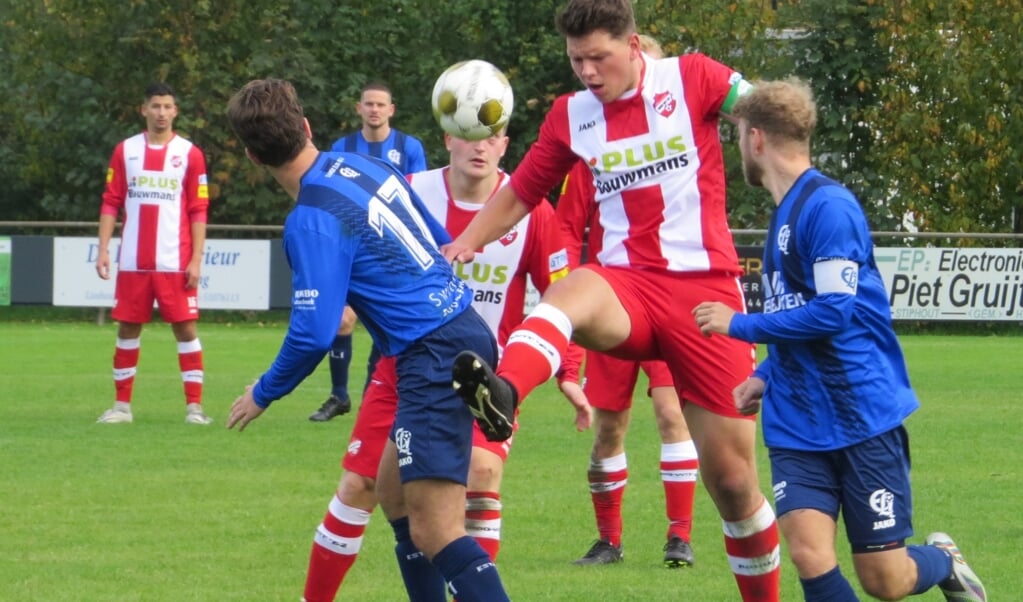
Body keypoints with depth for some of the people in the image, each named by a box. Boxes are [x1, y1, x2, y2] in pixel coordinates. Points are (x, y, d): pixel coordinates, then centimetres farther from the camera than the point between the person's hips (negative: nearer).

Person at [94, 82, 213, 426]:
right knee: (127, 328, 6)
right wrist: (103, 249, -1)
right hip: (133, 263, 2)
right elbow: (111, 202, 8)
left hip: (175, 262, -2)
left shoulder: (190, 154, 2)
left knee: (186, 327, -4)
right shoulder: (125, 151, 7)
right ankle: (122, 405, 14)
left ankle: (194, 406, -1)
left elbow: (198, 211, 0)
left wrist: (196, 259, -7)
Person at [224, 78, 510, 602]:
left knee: (434, 533, -14)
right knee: (395, 490, 22)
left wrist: (262, 395, 0)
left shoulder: (312, 220, -16)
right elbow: (442, 242, 20)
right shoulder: (366, 167, 9)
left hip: (435, 357, -10)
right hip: (465, 331, 10)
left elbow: (313, 333, -17)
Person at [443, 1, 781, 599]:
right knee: (572, 290, -37)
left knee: (732, 478, 0)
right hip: (626, 284, 2)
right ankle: (502, 393, -66)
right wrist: (464, 243, 4)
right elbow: (520, 194, 19)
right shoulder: (570, 115, 9)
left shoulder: (693, 78, -1)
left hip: (705, 290, -1)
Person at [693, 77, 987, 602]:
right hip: (799, 425, 7)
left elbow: (832, 311, -21)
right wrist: (765, 377, 11)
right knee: (810, 556, -13)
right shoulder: (784, 212, 14)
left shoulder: (829, 206, -14)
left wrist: (738, 324, -13)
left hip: (862, 416, -7)